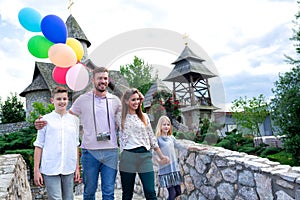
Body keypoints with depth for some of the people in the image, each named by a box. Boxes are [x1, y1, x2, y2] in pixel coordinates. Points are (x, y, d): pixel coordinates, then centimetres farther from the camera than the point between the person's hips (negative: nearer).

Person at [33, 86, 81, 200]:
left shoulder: (74, 119, 8)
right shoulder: (46, 119, 1)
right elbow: (39, 145, 2)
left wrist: (77, 167, 10)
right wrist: (36, 170, -1)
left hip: (69, 169, 3)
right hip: (50, 169, -3)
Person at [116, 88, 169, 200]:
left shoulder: (144, 117, 9)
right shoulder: (120, 118, 3)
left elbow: (151, 137, 13)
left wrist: (161, 156, 13)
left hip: (145, 155, 2)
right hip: (128, 156, -1)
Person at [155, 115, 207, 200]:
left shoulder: (171, 137, 9)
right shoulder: (158, 139, -8)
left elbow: (180, 146, 17)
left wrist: (196, 147, 16)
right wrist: (159, 160, -33)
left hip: (174, 168, 6)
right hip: (165, 170, -6)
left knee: (178, 192, 11)